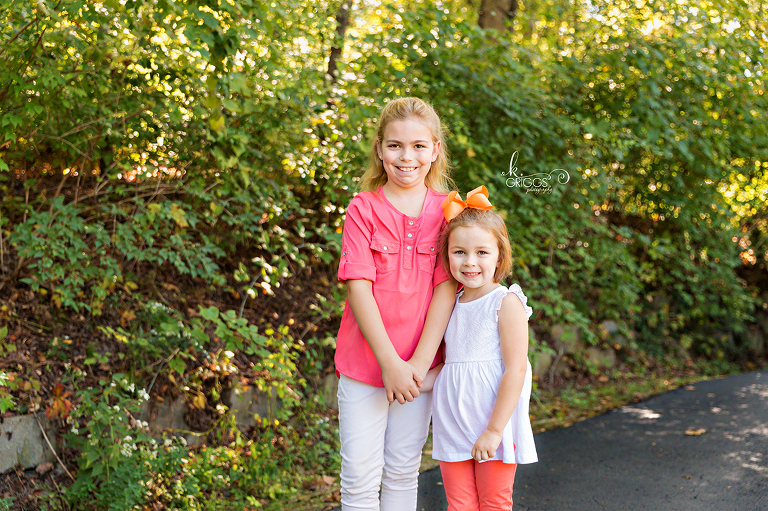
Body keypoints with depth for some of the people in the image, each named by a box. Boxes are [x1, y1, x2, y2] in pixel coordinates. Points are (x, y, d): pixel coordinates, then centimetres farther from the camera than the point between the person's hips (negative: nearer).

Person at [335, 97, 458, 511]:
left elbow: (446, 288, -5)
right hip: (364, 363, -2)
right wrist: (390, 363, -16)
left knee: (403, 471, 13)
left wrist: (419, 362, -13)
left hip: (420, 366, 2)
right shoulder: (363, 209, -5)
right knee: (360, 476, 3)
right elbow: (359, 288, -11)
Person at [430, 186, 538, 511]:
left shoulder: (506, 302, -10)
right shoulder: (452, 304, 9)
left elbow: (516, 369, -15)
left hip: (492, 423, -5)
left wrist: (494, 430, -18)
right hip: (452, 423, 5)